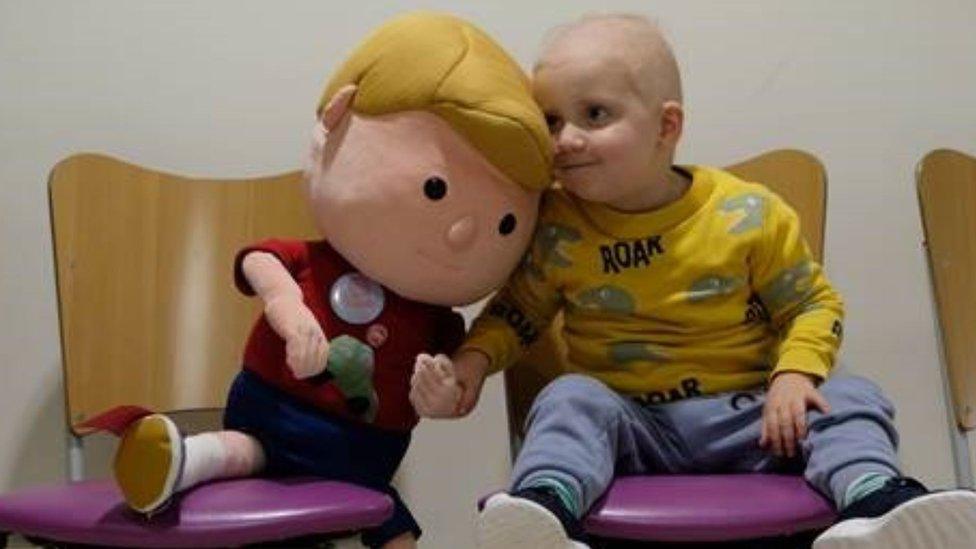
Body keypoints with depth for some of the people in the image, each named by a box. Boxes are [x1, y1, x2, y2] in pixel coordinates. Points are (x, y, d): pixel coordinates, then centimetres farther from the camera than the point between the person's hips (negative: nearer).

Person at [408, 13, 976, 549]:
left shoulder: (747, 215, -6)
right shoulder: (554, 226, -2)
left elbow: (814, 304, 3)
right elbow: (520, 308, 12)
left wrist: (794, 374, -15)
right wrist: (475, 358, -7)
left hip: (742, 416, 1)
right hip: (627, 422, 0)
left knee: (851, 400, -17)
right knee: (570, 400, -29)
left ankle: (876, 498, -41)